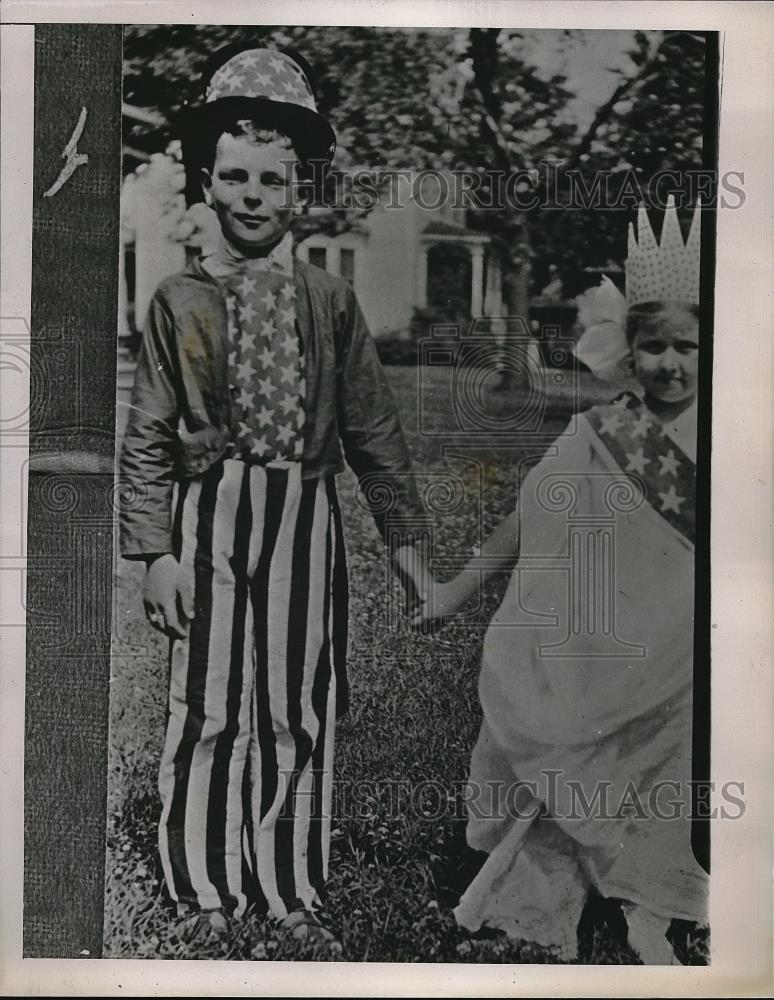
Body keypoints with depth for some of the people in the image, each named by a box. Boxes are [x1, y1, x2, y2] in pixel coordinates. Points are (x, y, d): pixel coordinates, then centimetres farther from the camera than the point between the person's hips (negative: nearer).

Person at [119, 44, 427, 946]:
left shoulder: (329, 300, 6)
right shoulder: (178, 300, 3)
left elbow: (371, 424, 9)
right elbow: (147, 438, 2)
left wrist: (400, 532, 7)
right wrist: (154, 550, -4)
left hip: (304, 513, 1)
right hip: (210, 512, -1)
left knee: (300, 708, 8)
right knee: (209, 707, 5)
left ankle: (292, 890, 24)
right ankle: (205, 890, 23)